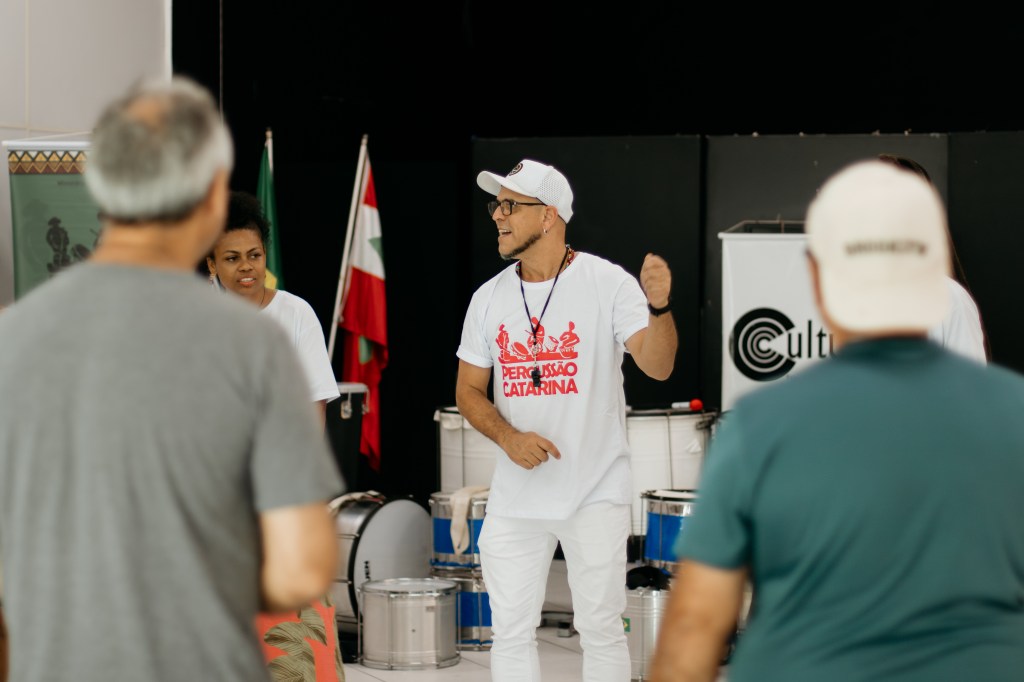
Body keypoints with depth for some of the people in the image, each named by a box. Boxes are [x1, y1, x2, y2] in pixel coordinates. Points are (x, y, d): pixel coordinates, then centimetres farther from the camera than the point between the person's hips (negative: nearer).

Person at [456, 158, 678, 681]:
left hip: (596, 494, -4)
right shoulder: (490, 298, 6)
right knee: (511, 631, 6)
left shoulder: (607, 282, -8)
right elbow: (469, 390, 10)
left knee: (601, 629, 1)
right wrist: (509, 437, -9)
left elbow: (657, 365, -19)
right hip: (515, 496, 4)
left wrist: (658, 306, -38)